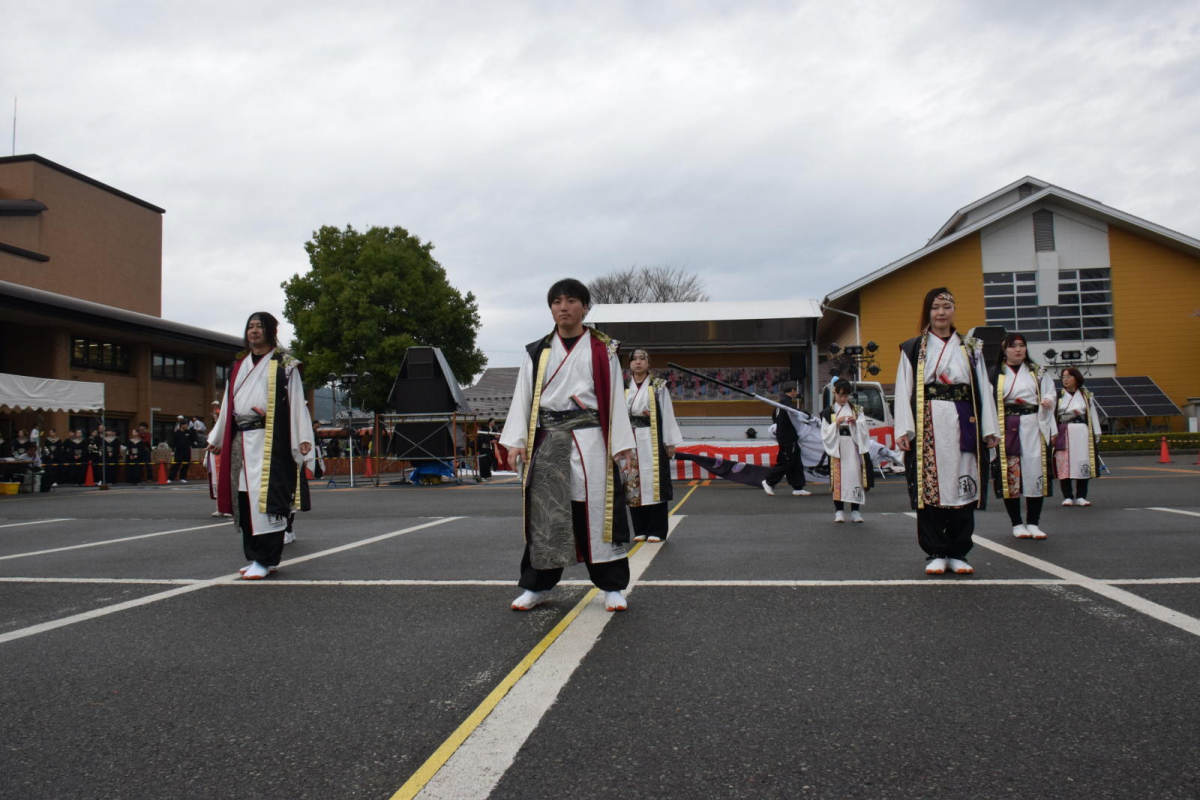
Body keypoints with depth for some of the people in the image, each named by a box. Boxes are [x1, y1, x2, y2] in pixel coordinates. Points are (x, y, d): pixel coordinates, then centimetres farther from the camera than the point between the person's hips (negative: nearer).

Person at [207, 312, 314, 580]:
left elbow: (296, 402, -3)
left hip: (269, 440, -6)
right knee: (244, 497, 4)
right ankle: (256, 556, 13)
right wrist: (217, 438, 22)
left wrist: (303, 438, -11)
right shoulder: (239, 366, 21)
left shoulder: (284, 365, 3)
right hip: (240, 440, 6)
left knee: (265, 495, -11)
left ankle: (265, 560, -9)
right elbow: (229, 404, 23)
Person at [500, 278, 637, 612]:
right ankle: (537, 585, 19)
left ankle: (612, 588, 11)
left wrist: (623, 446, -2)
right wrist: (516, 441, -2)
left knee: (598, 512, -1)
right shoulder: (537, 353, 11)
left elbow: (615, 398, 4)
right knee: (544, 514, 6)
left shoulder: (602, 350, 6)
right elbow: (522, 397, 8)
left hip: (590, 441, -2)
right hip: (547, 442, 2)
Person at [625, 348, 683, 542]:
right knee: (634, 485, 4)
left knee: (654, 483, -3)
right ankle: (640, 530, 13)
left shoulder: (658, 387, 4)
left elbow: (667, 415, 2)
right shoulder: (624, 389, 10)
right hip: (630, 442, 3)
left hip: (652, 441, -2)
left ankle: (656, 530, 3)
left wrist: (671, 443, -3)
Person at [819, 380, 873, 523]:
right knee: (838, 478, -4)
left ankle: (855, 511, 4)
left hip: (853, 449, 1)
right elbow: (825, 434, 1)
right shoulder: (828, 412, 7)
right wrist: (836, 424, -12)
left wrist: (856, 422, -11)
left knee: (855, 477, -3)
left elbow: (864, 431, 7)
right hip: (836, 450, -1)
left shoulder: (857, 410, 12)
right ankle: (839, 511, 2)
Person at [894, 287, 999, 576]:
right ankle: (935, 554, 6)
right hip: (927, 428, -2)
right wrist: (903, 430, -8)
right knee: (929, 488, -2)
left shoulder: (970, 348, 14)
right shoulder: (913, 350, 6)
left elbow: (984, 389, 10)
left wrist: (989, 429, 3)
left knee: (962, 487, 2)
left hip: (962, 427, 2)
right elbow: (903, 391, 1)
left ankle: (957, 553, 12)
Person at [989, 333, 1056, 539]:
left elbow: (1049, 392, 10)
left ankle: (1033, 523, 6)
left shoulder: (1038, 372, 13)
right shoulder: (995, 374, 5)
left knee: (1035, 472, -2)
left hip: (1033, 428, 2)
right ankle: (1017, 524, 7)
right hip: (1006, 430, -2)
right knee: (1010, 475, -3)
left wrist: (1048, 401, -13)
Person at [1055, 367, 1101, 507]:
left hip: (1082, 434, 1)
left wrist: (1096, 434, 6)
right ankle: (1067, 497, 2)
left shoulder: (1086, 395, 11)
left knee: (1082, 466, -1)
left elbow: (1093, 415, 11)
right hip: (1063, 435, -1)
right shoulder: (1058, 396, 7)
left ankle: (1080, 496, 7)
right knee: (1064, 466, -5)